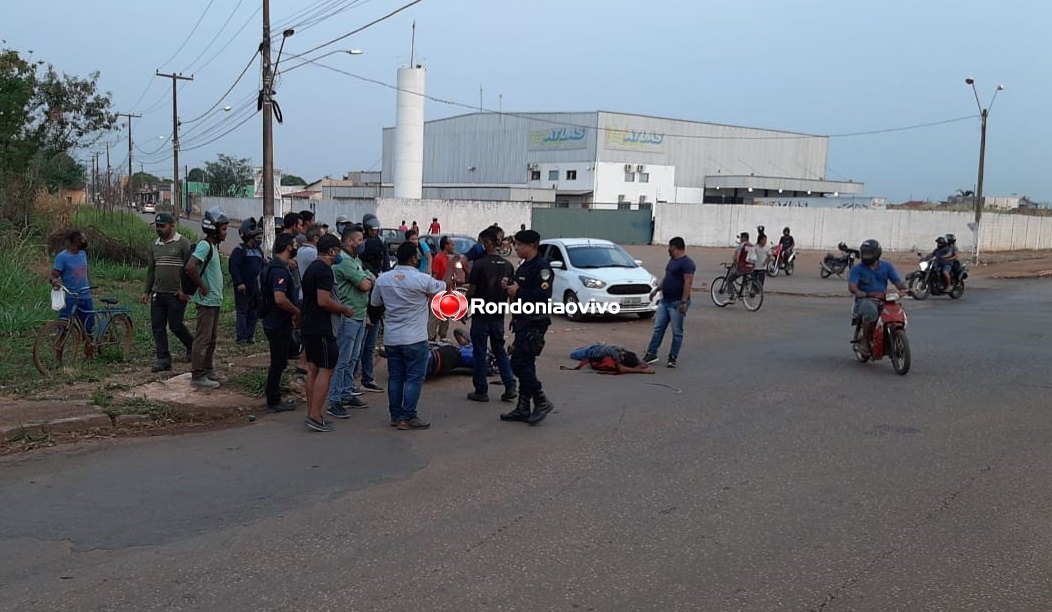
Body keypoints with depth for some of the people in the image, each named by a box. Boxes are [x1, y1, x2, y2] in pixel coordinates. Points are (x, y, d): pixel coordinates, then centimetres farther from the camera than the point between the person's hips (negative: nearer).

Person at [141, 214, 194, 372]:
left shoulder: (183, 243, -7)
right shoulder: (154, 245, 14)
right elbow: (150, 270, 21)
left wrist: (185, 290, -17)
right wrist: (146, 291, 18)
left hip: (176, 295, -6)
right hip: (157, 294, 6)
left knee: (176, 326, -2)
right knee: (158, 327, 3)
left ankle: (191, 347, 23)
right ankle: (163, 359, 8)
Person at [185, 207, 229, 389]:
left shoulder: (213, 246, 12)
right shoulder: (204, 245, -17)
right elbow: (190, 267, -30)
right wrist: (202, 287, -20)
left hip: (214, 300, 10)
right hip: (207, 301, -10)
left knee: (212, 337, 16)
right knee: (203, 338, -5)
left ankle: (207, 370, 25)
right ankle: (198, 376, -1)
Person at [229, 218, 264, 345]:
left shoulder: (259, 251, 15)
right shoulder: (239, 250, -9)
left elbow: (262, 267, 23)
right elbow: (234, 267, -17)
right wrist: (239, 283, -22)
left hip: (256, 286, 7)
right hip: (243, 287, -7)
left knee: (254, 311, 9)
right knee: (242, 311, -4)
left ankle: (250, 335, 16)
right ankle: (242, 337, -4)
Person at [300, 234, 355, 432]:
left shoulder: (312, 268, 16)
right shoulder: (324, 270, -16)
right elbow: (324, 301, -25)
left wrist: (340, 307, 21)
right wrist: (345, 309, -11)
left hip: (309, 327, 10)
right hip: (322, 330, -10)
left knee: (313, 369, 12)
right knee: (326, 370, -6)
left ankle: (312, 413, 17)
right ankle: (315, 416, -8)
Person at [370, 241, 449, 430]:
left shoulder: (383, 279, 1)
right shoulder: (422, 280, -14)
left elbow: (374, 304, 13)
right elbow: (445, 287, 4)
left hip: (391, 338, 6)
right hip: (415, 339, -6)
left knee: (395, 377, 13)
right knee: (414, 378, 1)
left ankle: (395, 415, 19)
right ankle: (407, 417, 0)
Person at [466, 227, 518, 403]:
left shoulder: (479, 264, -15)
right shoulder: (508, 265, 3)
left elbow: (471, 291, -13)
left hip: (481, 316, -5)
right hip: (499, 316, 5)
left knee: (480, 353, 4)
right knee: (499, 351, 16)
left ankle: (481, 391, 10)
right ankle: (510, 387, 7)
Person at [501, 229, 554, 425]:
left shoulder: (541, 267, -15)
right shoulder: (524, 267, 17)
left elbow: (543, 295, -26)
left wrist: (518, 292, -19)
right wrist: (509, 286, 12)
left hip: (535, 323, -10)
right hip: (523, 321, 10)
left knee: (520, 363, -12)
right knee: (525, 365, 12)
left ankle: (541, 402, -2)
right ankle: (523, 408, 18)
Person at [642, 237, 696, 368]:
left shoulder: (687, 263, -14)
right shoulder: (672, 260, 15)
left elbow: (688, 283, -21)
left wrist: (684, 302, -26)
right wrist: (657, 290, 26)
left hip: (677, 303, -9)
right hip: (664, 301, 9)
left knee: (677, 332, 1)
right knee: (658, 329, 9)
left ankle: (673, 358, 7)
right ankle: (651, 354, 15)